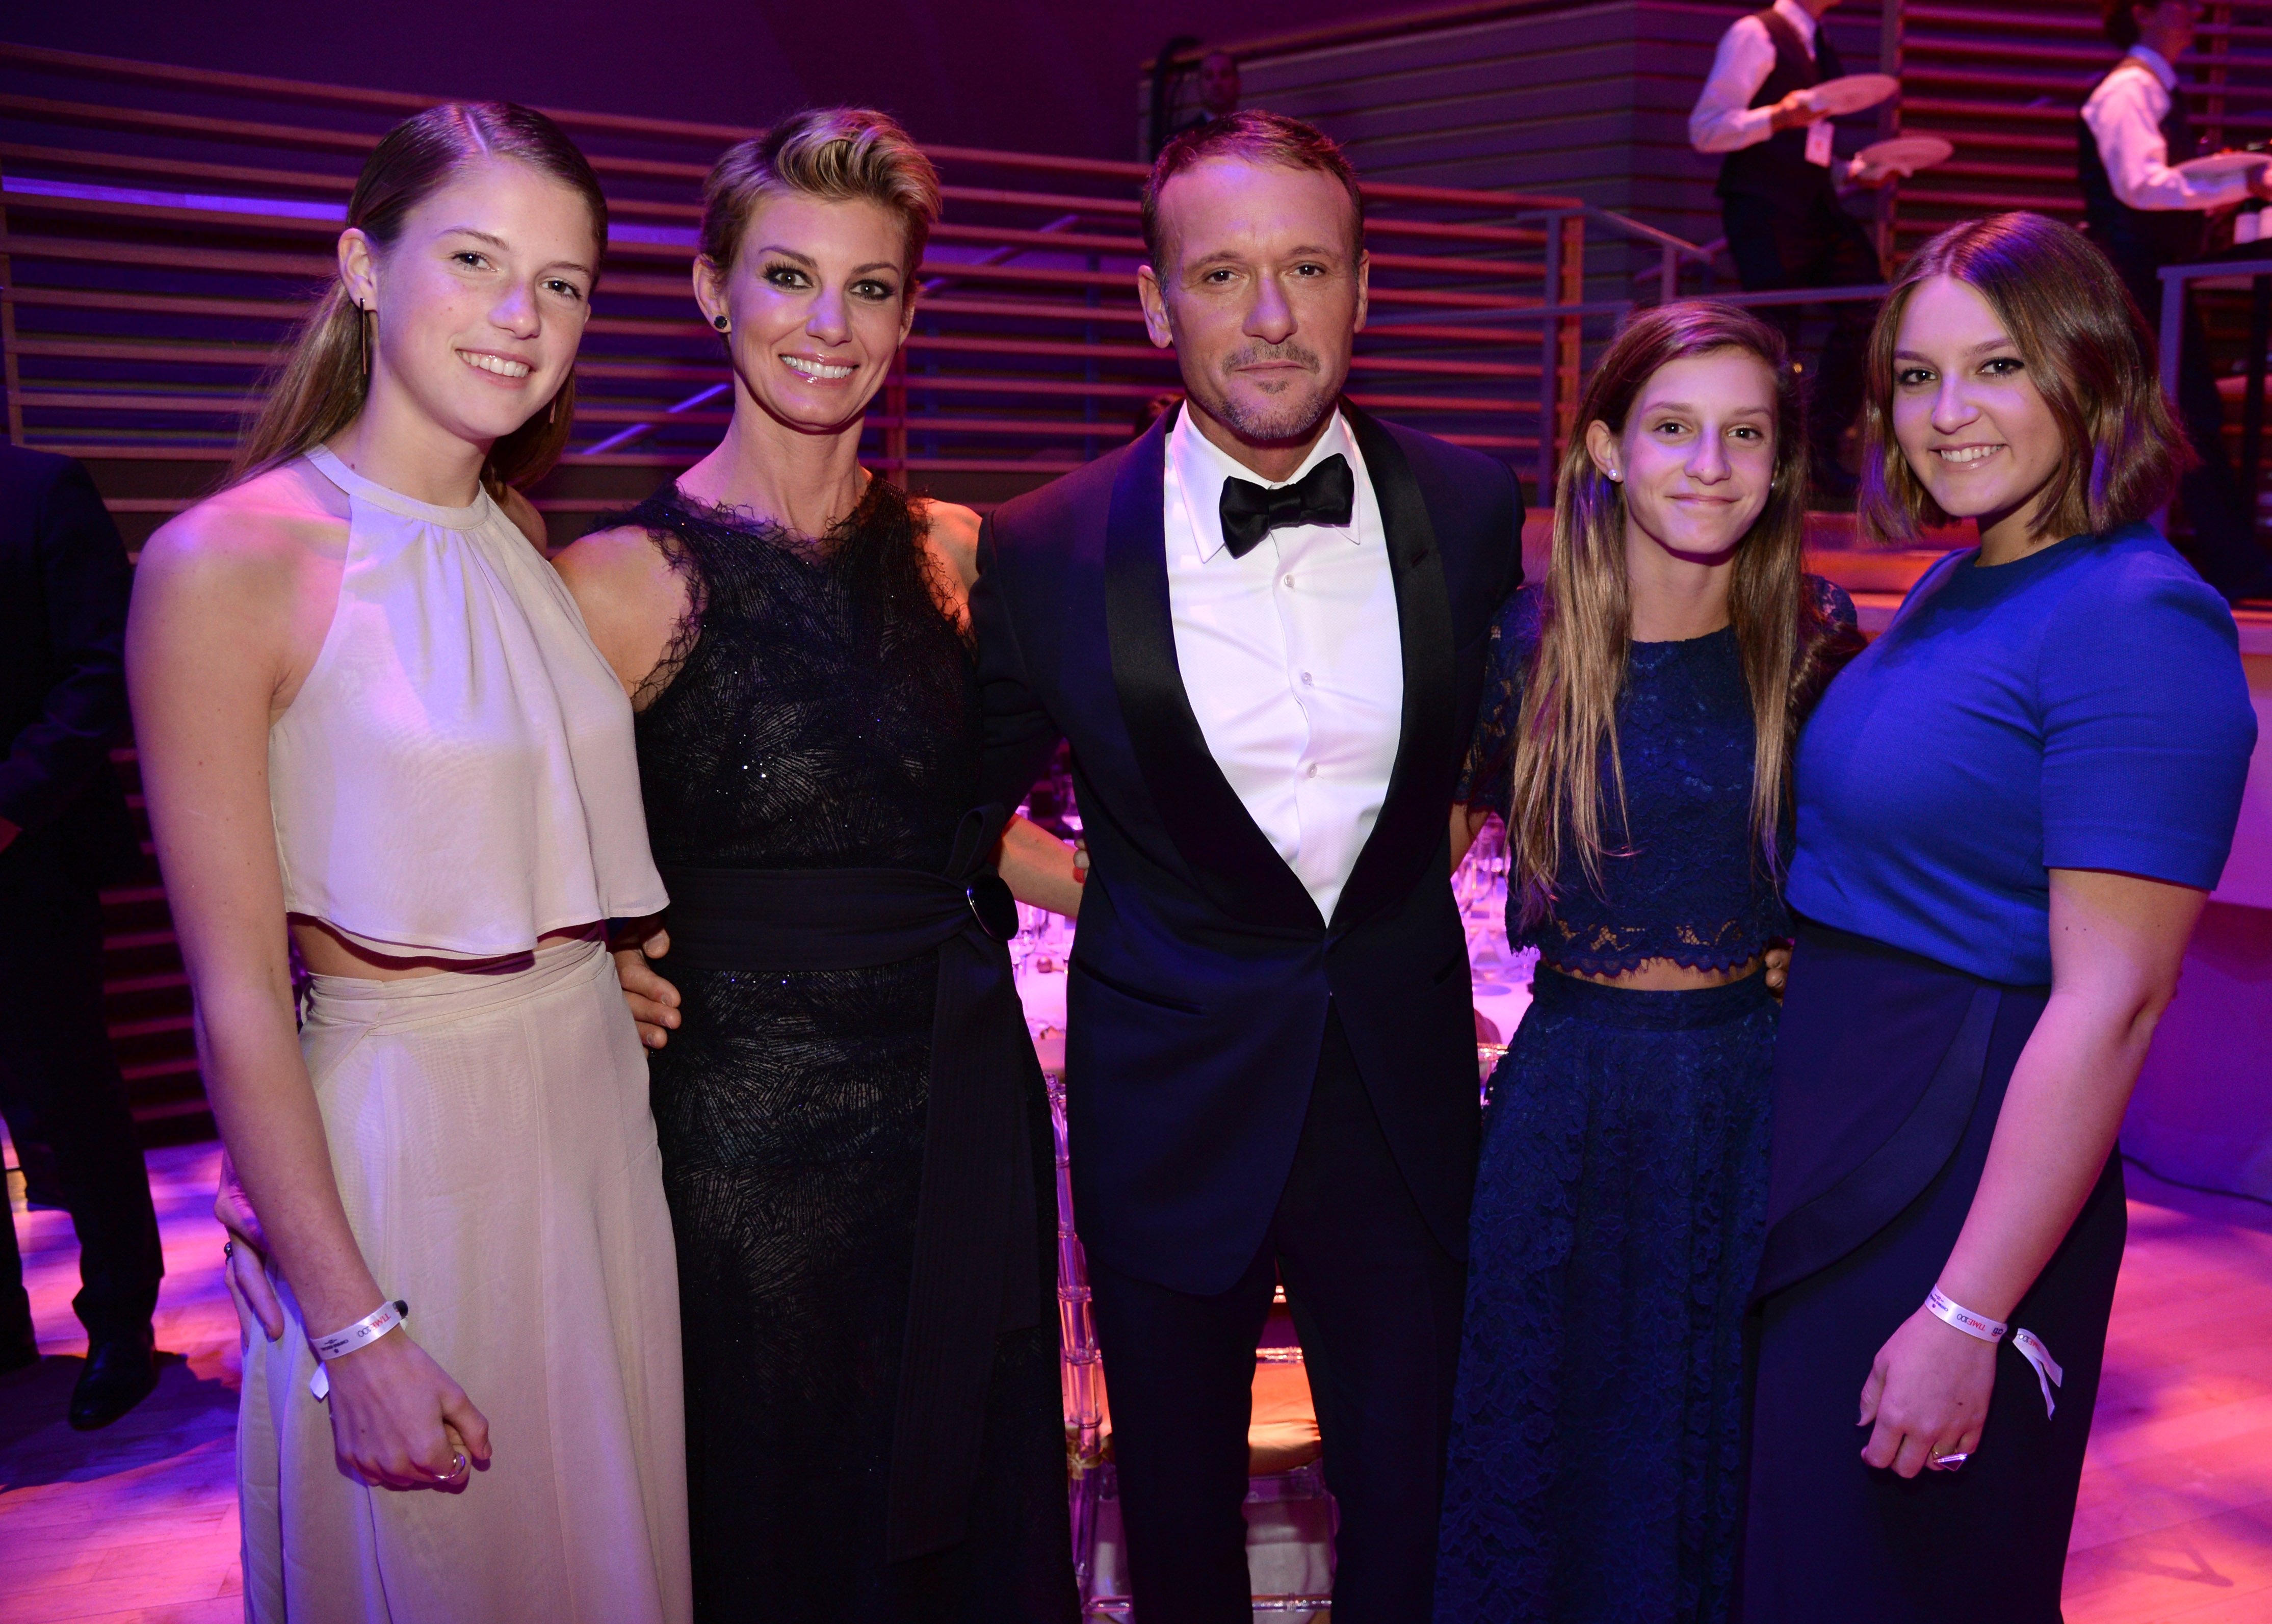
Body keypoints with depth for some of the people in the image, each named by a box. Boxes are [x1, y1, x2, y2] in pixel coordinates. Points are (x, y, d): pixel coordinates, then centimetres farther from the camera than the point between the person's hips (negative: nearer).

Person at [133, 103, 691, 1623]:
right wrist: (354, 1328, -14)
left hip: (600, 1112, 6)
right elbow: (237, 995, -15)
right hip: (398, 1145, -6)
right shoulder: (227, 564, -14)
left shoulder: (531, 552, 6)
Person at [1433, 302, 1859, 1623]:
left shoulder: (1816, 645, -3)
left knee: (1724, 1453, 16)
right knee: (1549, 1431, 14)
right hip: (1574, 1090, 0)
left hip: (1757, 1093, 1)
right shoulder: (1528, 641, -6)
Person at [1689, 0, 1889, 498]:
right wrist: (1777, 117, -25)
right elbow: (1704, 129, -11)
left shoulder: (1822, 50, 23)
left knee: (1867, 312, -6)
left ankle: (1819, 448, 5)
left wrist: (1853, 171, 12)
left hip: (1817, 212, 8)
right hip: (1763, 210, -8)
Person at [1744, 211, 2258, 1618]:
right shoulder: (1957, 586, 9)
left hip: (1958, 1173, -8)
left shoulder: (2136, 620, -18)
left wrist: (1967, 1317, -23)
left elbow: (2111, 1002, -22)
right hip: (1823, 1133, 8)